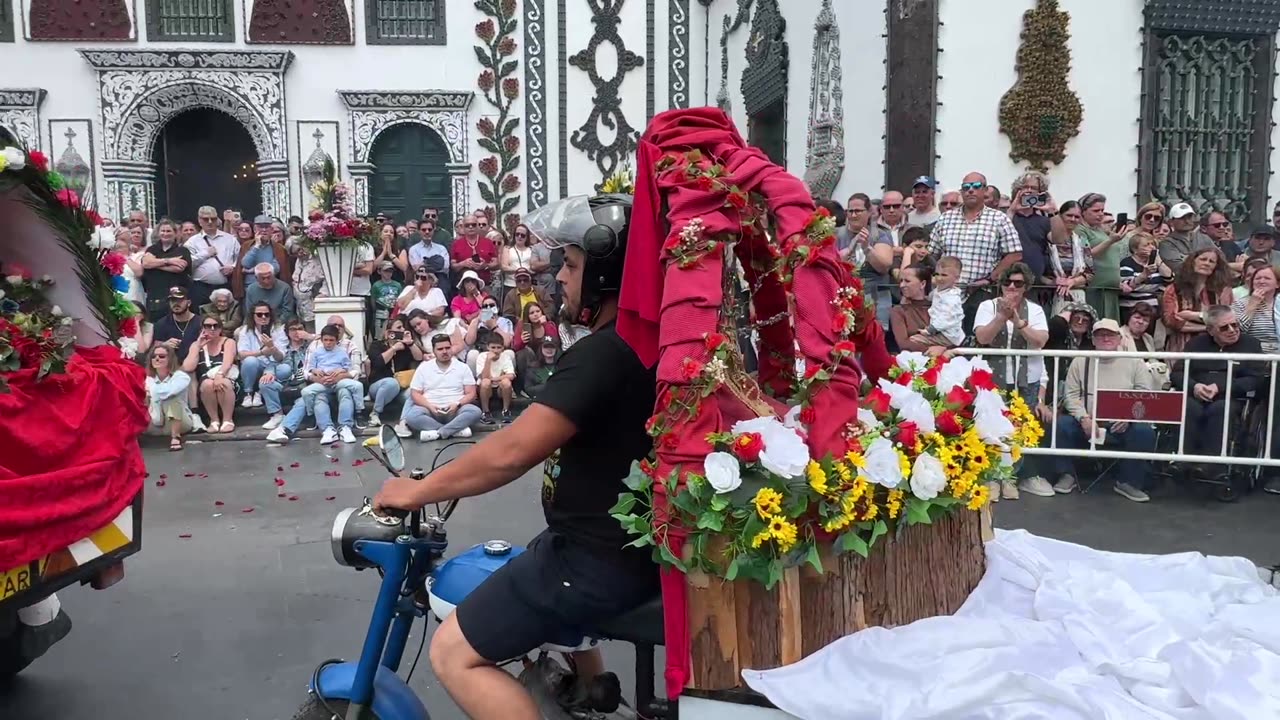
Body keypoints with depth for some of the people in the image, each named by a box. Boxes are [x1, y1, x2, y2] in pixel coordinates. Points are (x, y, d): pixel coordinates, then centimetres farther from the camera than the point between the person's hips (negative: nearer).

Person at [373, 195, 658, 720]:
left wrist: (417, 491, -15)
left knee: (455, 653, -4)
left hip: (599, 555, -10)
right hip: (638, 540, 10)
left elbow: (512, 451, -27)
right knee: (536, 593, 36)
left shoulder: (603, 353, -24)